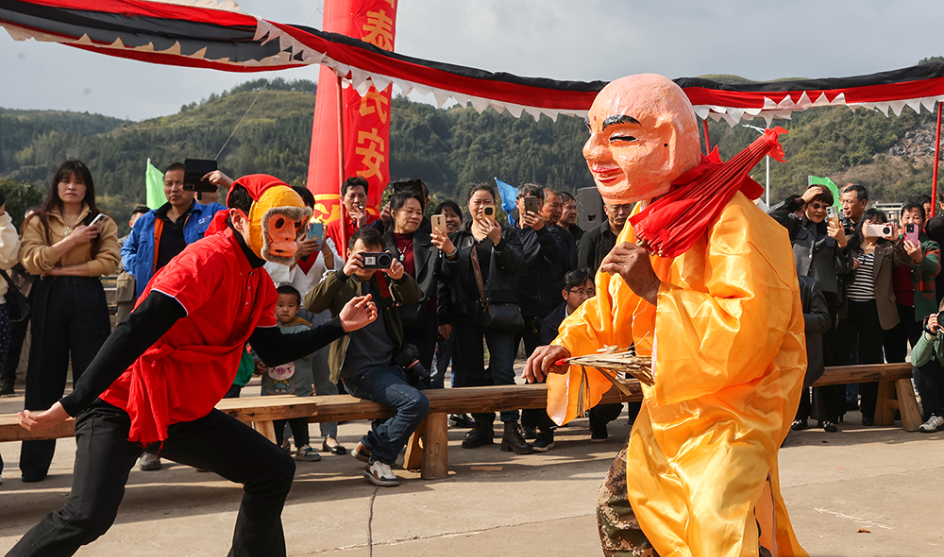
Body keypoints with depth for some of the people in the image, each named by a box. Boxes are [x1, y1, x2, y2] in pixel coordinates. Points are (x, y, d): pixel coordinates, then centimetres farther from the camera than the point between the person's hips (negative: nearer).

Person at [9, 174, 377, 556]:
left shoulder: (259, 282, 6)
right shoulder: (210, 258, -22)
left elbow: (273, 352, 15)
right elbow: (136, 331, -28)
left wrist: (339, 326, 9)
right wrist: (70, 406, -32)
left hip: (185, 412, 9)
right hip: (121, 407, -9)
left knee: (274, 471, 7)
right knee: (89, 516, -25)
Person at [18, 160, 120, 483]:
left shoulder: (102, 224, 9)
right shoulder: (38, 222, 11)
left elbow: (109, 262, -6)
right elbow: (31, 261, -4)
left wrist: (63, 269, -10)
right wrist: (71, 241, -11)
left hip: (88, 300, -1)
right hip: (48, 300, 1)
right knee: (44, 377, 2)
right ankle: (34, 464, 8)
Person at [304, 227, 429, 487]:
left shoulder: (383, 280, 15)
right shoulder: (340, 282, 1)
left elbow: (414, 297, 2)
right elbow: (311, 304, -17)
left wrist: (401, 278, -20)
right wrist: (343, 274, -27)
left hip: (390, 364, 7)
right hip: (359, 371, -7)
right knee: (416, 403, -21)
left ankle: (370, 445, 9)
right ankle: (379, 461, -6)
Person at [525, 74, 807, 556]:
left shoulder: (732, 221, -21)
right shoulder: (642, 225, 8)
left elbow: (749, 334, -32)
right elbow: (609, 312, 20)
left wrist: (656, 290, -30)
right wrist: (566, 347, 0)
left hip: (730, 414, -9)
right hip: (665, 415, 9)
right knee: (620, 510, 19)